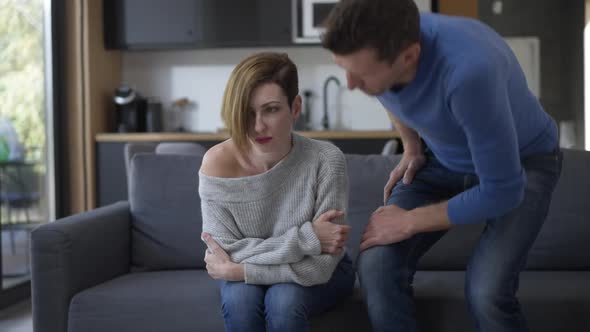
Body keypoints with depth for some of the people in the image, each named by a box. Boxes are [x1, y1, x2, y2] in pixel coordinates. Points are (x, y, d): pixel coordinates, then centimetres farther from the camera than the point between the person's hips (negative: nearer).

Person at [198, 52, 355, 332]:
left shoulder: (325, 161, -26)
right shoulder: (217, 164, -21)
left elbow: (319, 267, -26)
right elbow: (226, 256, -20)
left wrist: (235, 270, -26)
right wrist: (305, 238, -28)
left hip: (320, 276, -1)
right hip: (244, 279, 1)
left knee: (284, 299, -31)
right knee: (239, 298, -30)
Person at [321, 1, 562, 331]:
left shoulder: (468, 70, -41)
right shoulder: (375, 45, -22)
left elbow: (502, 191, -31)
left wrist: (409, 222, -22)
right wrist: (412, 148, 2)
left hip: (524, 161, -5)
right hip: (442, 158, 5)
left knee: (486, 291, -26)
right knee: (377, 265, -16)